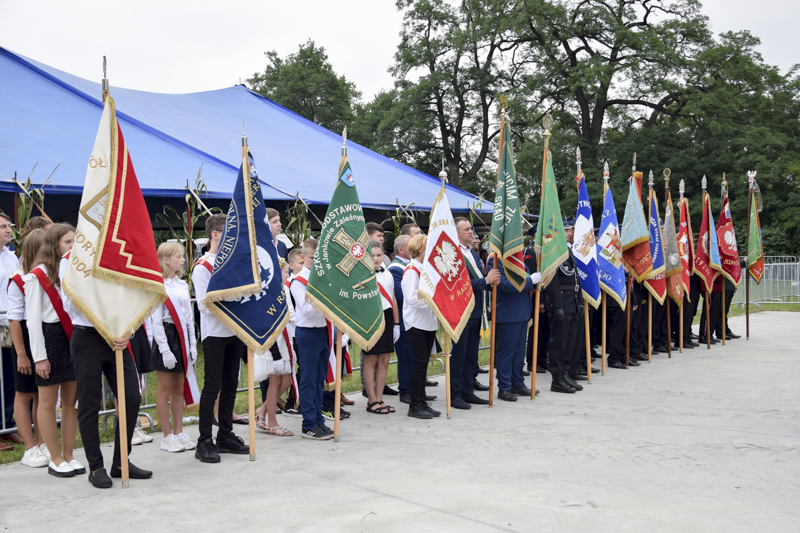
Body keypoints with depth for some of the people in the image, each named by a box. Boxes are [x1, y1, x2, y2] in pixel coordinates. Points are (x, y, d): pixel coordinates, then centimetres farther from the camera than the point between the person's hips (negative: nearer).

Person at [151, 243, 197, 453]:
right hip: (166, 335, -7)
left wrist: (192, 343, 10)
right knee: (165, 388, 1)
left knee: (179, 387, 11)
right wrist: (165, 349, -17)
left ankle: (179, 433, 18)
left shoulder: (183, 285, 12)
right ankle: (167, 437, 8)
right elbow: (156, 321, -13)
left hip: (182, 336, 7)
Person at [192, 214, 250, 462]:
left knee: (230, 385, 11)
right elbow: (204, 304, -15)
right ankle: (204, 442, 2)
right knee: (213, 386, -5)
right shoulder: (202, 267, -9)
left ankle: (226, 436, 20)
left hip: (234, 330, 7)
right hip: (214, 333, -7)